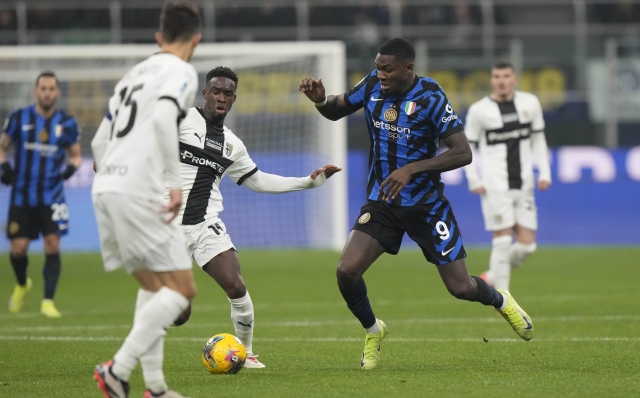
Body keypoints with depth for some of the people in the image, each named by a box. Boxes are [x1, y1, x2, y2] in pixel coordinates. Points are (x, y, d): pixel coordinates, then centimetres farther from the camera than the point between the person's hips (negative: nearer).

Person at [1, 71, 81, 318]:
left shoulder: (67, 123, 1)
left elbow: (75, 154, 11)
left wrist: (72, 166, -10)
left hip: (52, 195, 0)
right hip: (21, 195, 0)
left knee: (52, 244, -12)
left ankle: (48, 301, -5)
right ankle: (22, 285, 32)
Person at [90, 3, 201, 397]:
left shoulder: (136, 73, 23)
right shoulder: (181, 72, -1)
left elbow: (99, 142, 23)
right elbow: (163, 119, -21)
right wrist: (176, 183, -19)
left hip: (104, 188, 8)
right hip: (139, 191, -8)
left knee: (151, 284, 18)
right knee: (182, 288, -3)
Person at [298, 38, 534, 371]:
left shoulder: (430, 98, -18)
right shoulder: (372, 86, -5)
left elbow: (462, 153, -21)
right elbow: (336, 111, 11)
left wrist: (412, 169, -30)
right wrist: (319, 100, -13)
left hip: (426, 205, -3)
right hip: (381, 203, 3)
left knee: (460, 287, 1)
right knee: (346, 271, -17)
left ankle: (501, 301, 38)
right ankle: (372, 331, 12)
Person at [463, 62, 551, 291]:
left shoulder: (530, 103, 7)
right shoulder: (479, 110, -2)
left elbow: (538, 140, 16)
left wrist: (544, 173, 6)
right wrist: (474, 181, -7)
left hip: (523, 185, 4)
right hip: (495, 185, -4)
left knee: (527, 244, 1)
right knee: (503, 239, -9)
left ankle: (491, 277, 24)